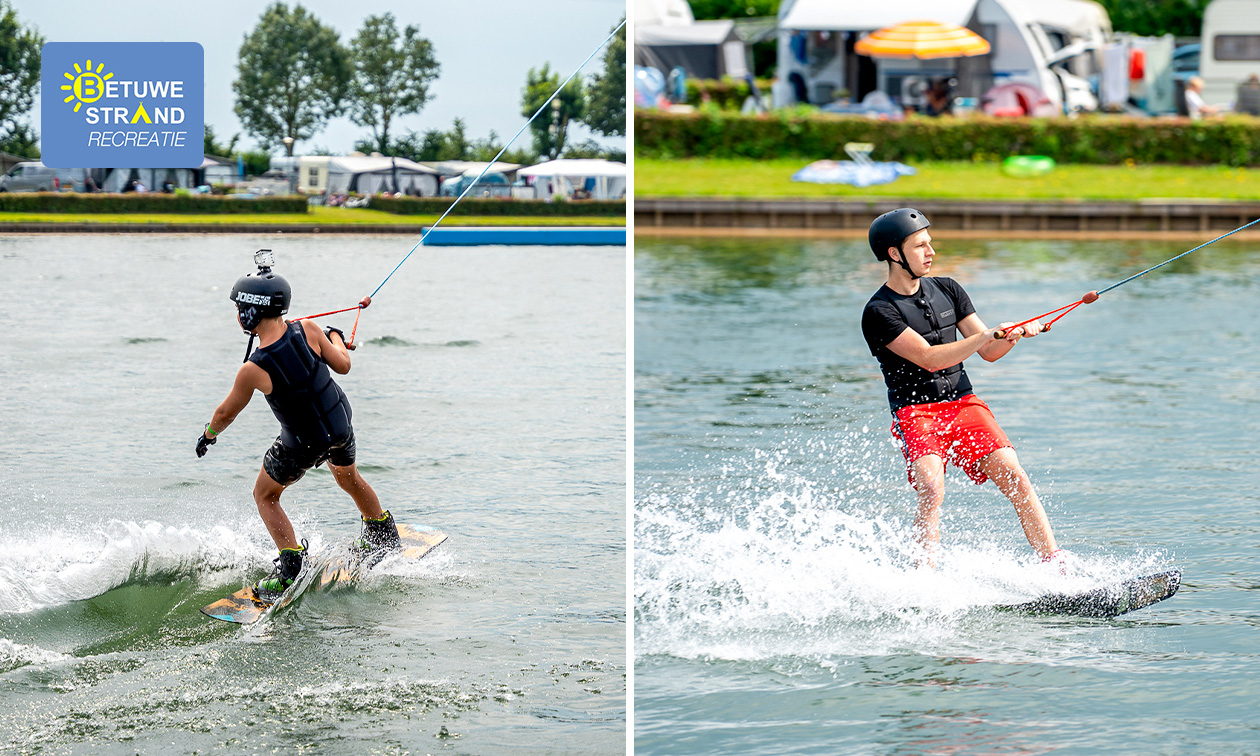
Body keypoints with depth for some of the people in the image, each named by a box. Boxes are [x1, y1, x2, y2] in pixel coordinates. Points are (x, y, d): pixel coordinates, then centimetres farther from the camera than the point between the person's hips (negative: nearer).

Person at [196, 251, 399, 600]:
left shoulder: (253, 369, -29)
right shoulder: (307, 330, -20)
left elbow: (227, 412, -12)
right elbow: (343, 366, -6)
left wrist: (209, 434, 10)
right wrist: (336, 338, 16)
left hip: (303, 444, -5)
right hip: (341, 424, 5)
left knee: (265, 496, 18)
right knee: (349, 478, 34)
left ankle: (291, 568, 6)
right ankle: (384, 535, 55)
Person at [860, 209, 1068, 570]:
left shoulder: (947, 290, 12)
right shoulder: (879, 313, -7)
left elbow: (989, 353, 12)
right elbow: (929, 359, -17)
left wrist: (1013, 336, -9)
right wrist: (986, 336, -24)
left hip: (963, 404, 5)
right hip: (915, 413, -4)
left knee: (1014, 476, -14)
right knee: (932, 491, -27)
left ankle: (1059, 569, -17)